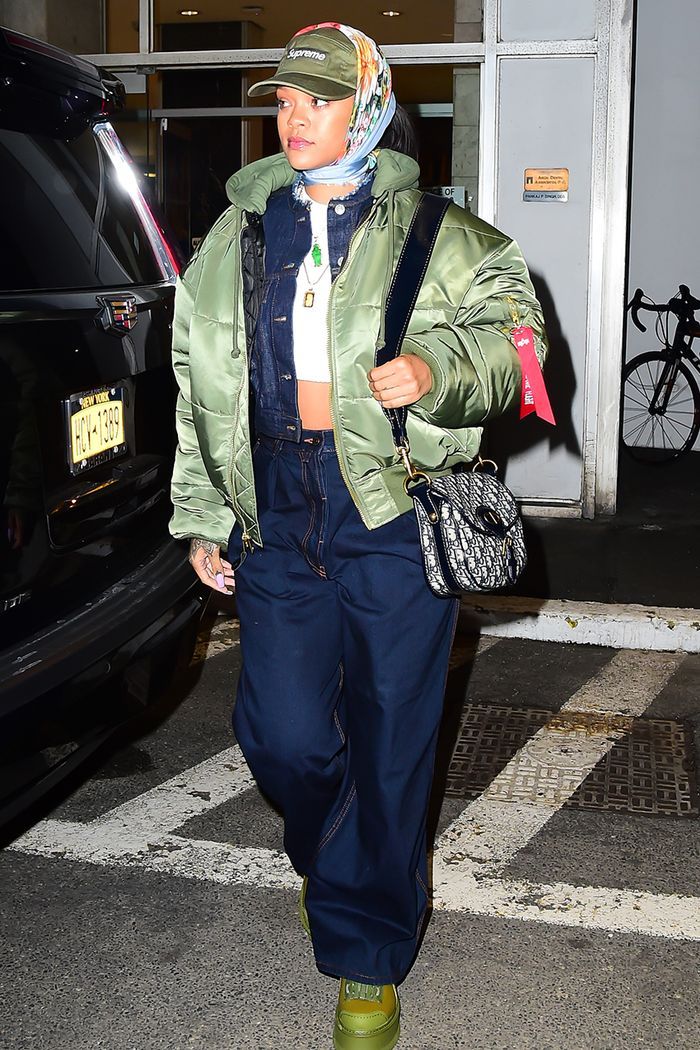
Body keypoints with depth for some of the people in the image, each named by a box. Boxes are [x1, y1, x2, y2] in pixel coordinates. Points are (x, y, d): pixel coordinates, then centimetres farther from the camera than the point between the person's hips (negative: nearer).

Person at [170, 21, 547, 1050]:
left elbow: (513, 332, 1)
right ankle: (336, 866, 40)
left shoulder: (436, 233, 5)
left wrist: (436, 367, -20)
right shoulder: (235, 238, 16)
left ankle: (366, 962, 19)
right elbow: (198, 384, 17)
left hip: (394, 512, -3)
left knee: (387, 744, 2)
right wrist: (201, 517, 14)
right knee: (283, 736, 5)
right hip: (275, 515, 4)